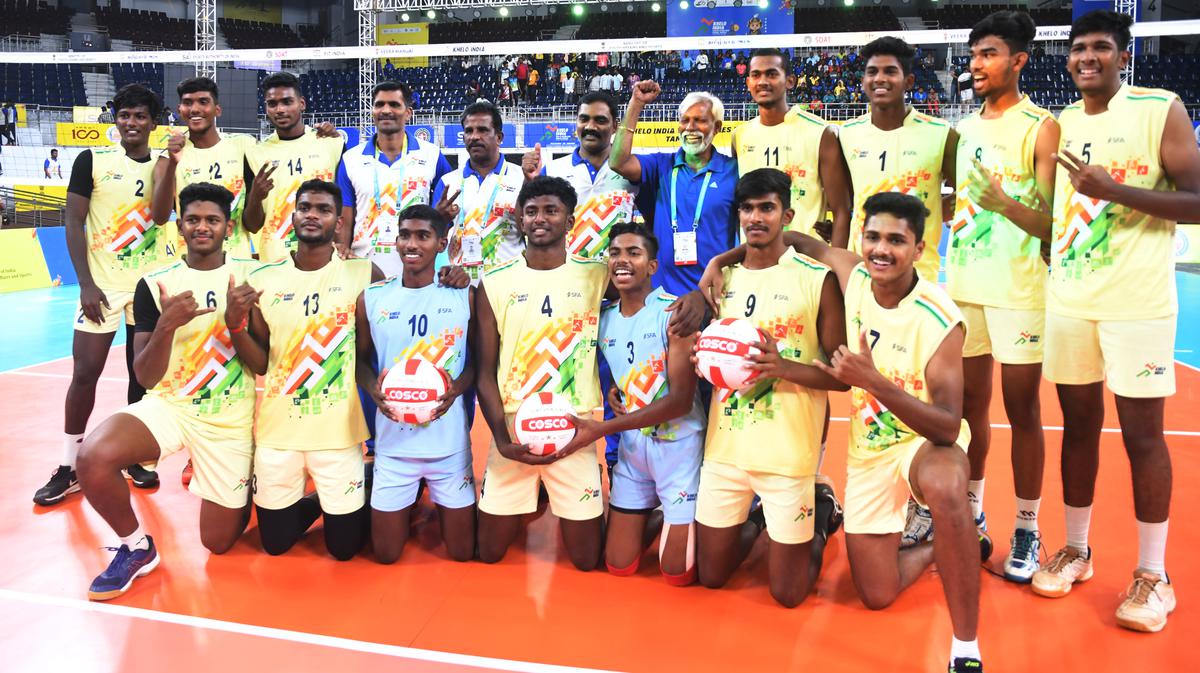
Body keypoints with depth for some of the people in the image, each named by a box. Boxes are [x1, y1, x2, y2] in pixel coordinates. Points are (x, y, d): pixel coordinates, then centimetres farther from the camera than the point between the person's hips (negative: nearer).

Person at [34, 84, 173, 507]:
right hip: (102, 284, -2)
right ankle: (69, 468, 9)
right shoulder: (92, 161, 0)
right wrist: (86, 283, -10)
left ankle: (136, 456, 22)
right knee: (85, 372, -2)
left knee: (142, 374, 8)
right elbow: (74, 223, -3)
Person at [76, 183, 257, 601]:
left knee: (218, 542, 5)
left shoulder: (252, 276, -3)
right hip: (169, 406, 0)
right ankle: (136, 547, -3)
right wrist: (167, 324, -25)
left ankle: (239, 489, 39)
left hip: (230, 420, 0)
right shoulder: (155, 284, -3)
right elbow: (145, 377, -7)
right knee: (93, 459, -31)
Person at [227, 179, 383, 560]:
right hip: (277, 427, 3)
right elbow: (260, 365, 3)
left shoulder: (363, 275, -6)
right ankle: (316, 503, 42)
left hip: (338, 429, -2)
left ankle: (353, 503, 38)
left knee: (344, 547, 6)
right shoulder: (262, 281, 1)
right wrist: (235, 322, -13)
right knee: (275, 543, 13)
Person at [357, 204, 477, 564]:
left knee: (462, 553, 11)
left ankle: (436, 505, 42)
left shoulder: (464, 296, -3)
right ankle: (412, 506, 41)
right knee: (386, 555, 10)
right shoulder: (371, 299, -1)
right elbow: (361, 359, 9)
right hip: (393, 441, 1)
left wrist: (457, 387, -16)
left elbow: (479, 359, 5)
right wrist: (374, 390, -12)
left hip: (449, 441, 0)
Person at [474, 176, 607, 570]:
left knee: (587, 560, 7)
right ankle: (529, 503, 40)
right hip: (512, 432, 1)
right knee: (490, 553, 9)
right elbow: (486, 372, 1)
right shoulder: (495, 283, 1)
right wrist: (501, 437, -11)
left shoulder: (597, 277, 1)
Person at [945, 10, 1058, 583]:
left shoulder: (1040, 128, -5)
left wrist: (1005, 203, -26)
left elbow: (1053, 222, -11)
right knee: (969, 403, 12)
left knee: (1022, 411, 1)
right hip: (962, 284, 6)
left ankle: (1027, 533, 13)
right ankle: (971, 514, 26)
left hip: (1019, 290, -5)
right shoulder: (965, 129, 13)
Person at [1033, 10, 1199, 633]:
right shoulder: (1059, 124, 11)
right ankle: (1076, 550, 24)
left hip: (1137, 303, -4)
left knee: (1142, 434, 1)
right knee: (1078, 424, 11)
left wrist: (1114, 189, -20)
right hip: (1067, 300, 4)